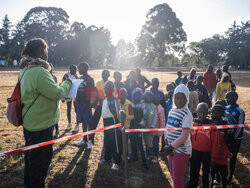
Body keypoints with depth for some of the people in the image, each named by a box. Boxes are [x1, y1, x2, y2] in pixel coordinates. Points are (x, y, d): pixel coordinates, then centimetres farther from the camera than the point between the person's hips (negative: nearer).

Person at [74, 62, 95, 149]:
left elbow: (92, 93, -12)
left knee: (88, 122, -1)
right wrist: (77, 100, 10)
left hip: (86, 104, -7)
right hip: (80, 103, 7)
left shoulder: (90, 79, -7)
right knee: (83, 122, 13)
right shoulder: (80, 78, 14)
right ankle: (84, 139, 22)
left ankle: (90, 140, 7)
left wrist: (88, 103, -17)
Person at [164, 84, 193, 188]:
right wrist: (167, 143, -1)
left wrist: (171, 147, -14)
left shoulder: (187, 115, -17)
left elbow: (184, 136, -20)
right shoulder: (172, 111, 6)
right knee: (173, 175, 22)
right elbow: (167, 128, 12)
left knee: (177, 179, 2)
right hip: (171, 149, 7)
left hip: (181, 150, -7)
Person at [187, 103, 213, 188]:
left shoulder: (211, 124, -12)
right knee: (194, 172, 17)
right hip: (195, 152, 2)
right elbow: (189, 139, 3)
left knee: (206, 172, 18)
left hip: (207, 153, -1)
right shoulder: (193, 123, -7)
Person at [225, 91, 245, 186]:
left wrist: (233, 138, -14)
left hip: (235, 138, -5)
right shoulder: (226, 108, 3)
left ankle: (230, 178, 22)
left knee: (232, 158, 7)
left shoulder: (239, 111, -14)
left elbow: (239, 127, -13)